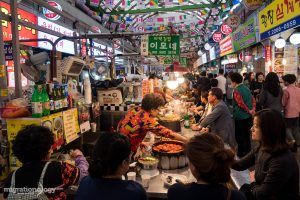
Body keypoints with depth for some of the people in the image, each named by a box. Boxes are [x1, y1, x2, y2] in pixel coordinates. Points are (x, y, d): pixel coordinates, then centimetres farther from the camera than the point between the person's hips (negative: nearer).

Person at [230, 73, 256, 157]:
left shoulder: (236, 91, -18)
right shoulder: (246, 88, 8)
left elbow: (241, 104, -26)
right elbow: (253, 100, 9)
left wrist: (249, 111, -14)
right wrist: (253, 109, 2)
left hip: (240, 118, -8)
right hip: (248, 116, 8)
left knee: (239, 136, 4)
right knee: (247, 135, 19)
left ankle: (241, 154, 13)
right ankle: (248, 152, 30)